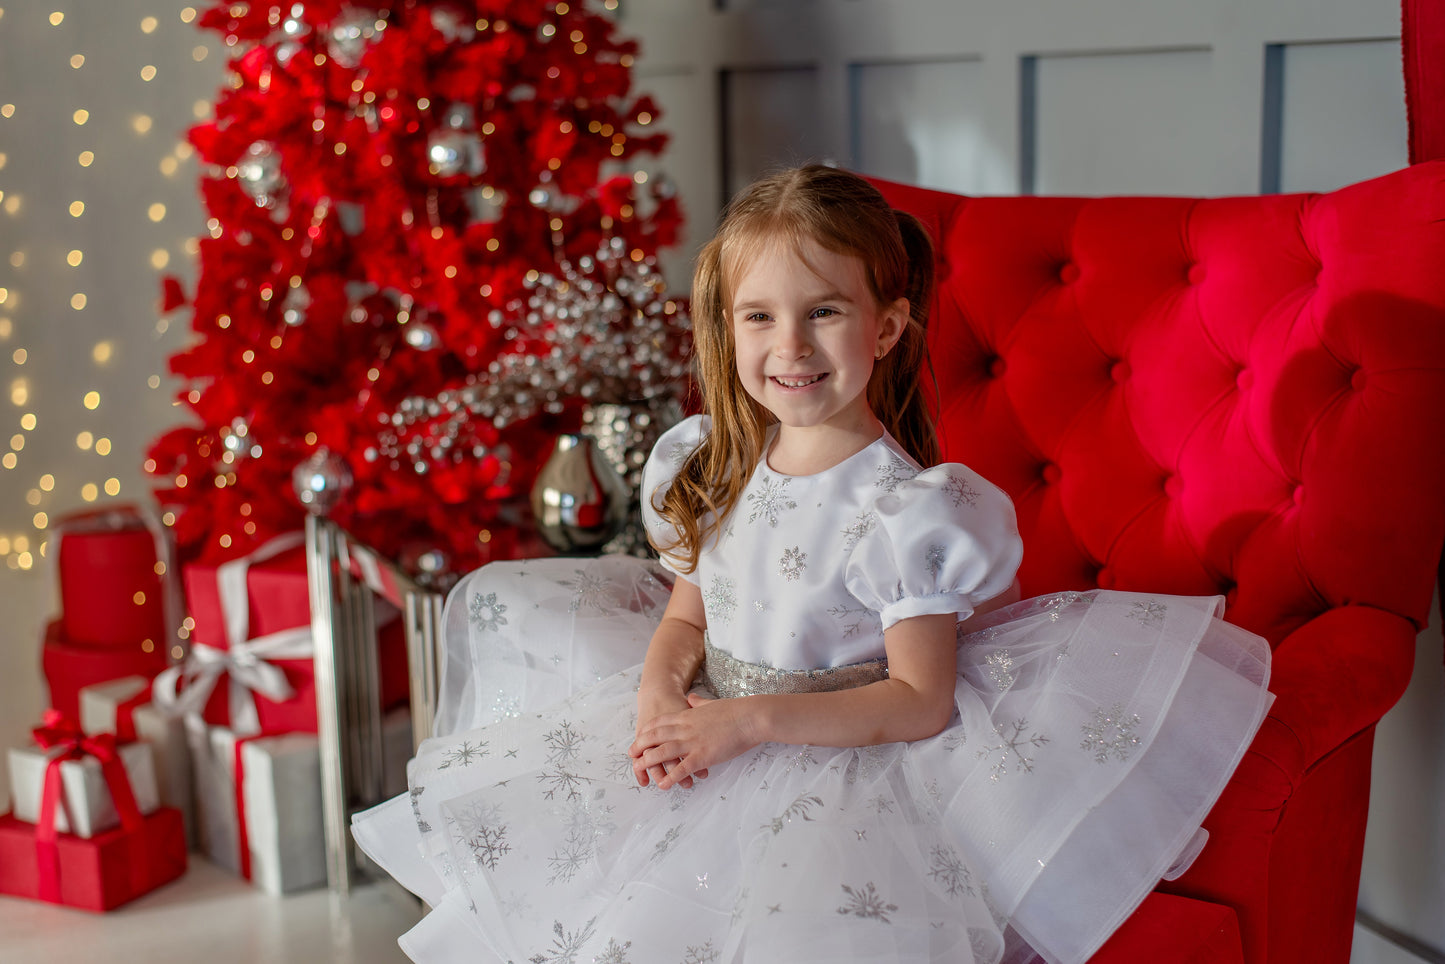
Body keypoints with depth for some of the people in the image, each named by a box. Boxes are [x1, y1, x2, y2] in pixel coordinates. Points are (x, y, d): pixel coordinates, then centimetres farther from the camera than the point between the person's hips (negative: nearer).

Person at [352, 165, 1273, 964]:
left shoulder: (903, 509, -16)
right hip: (704, 734, 7)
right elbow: (687, 614, 11)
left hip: (837, 755, -6)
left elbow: (920, 701, -15)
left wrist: (750, 719, -22)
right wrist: (661, 693, -12)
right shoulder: (717, 469, 3)